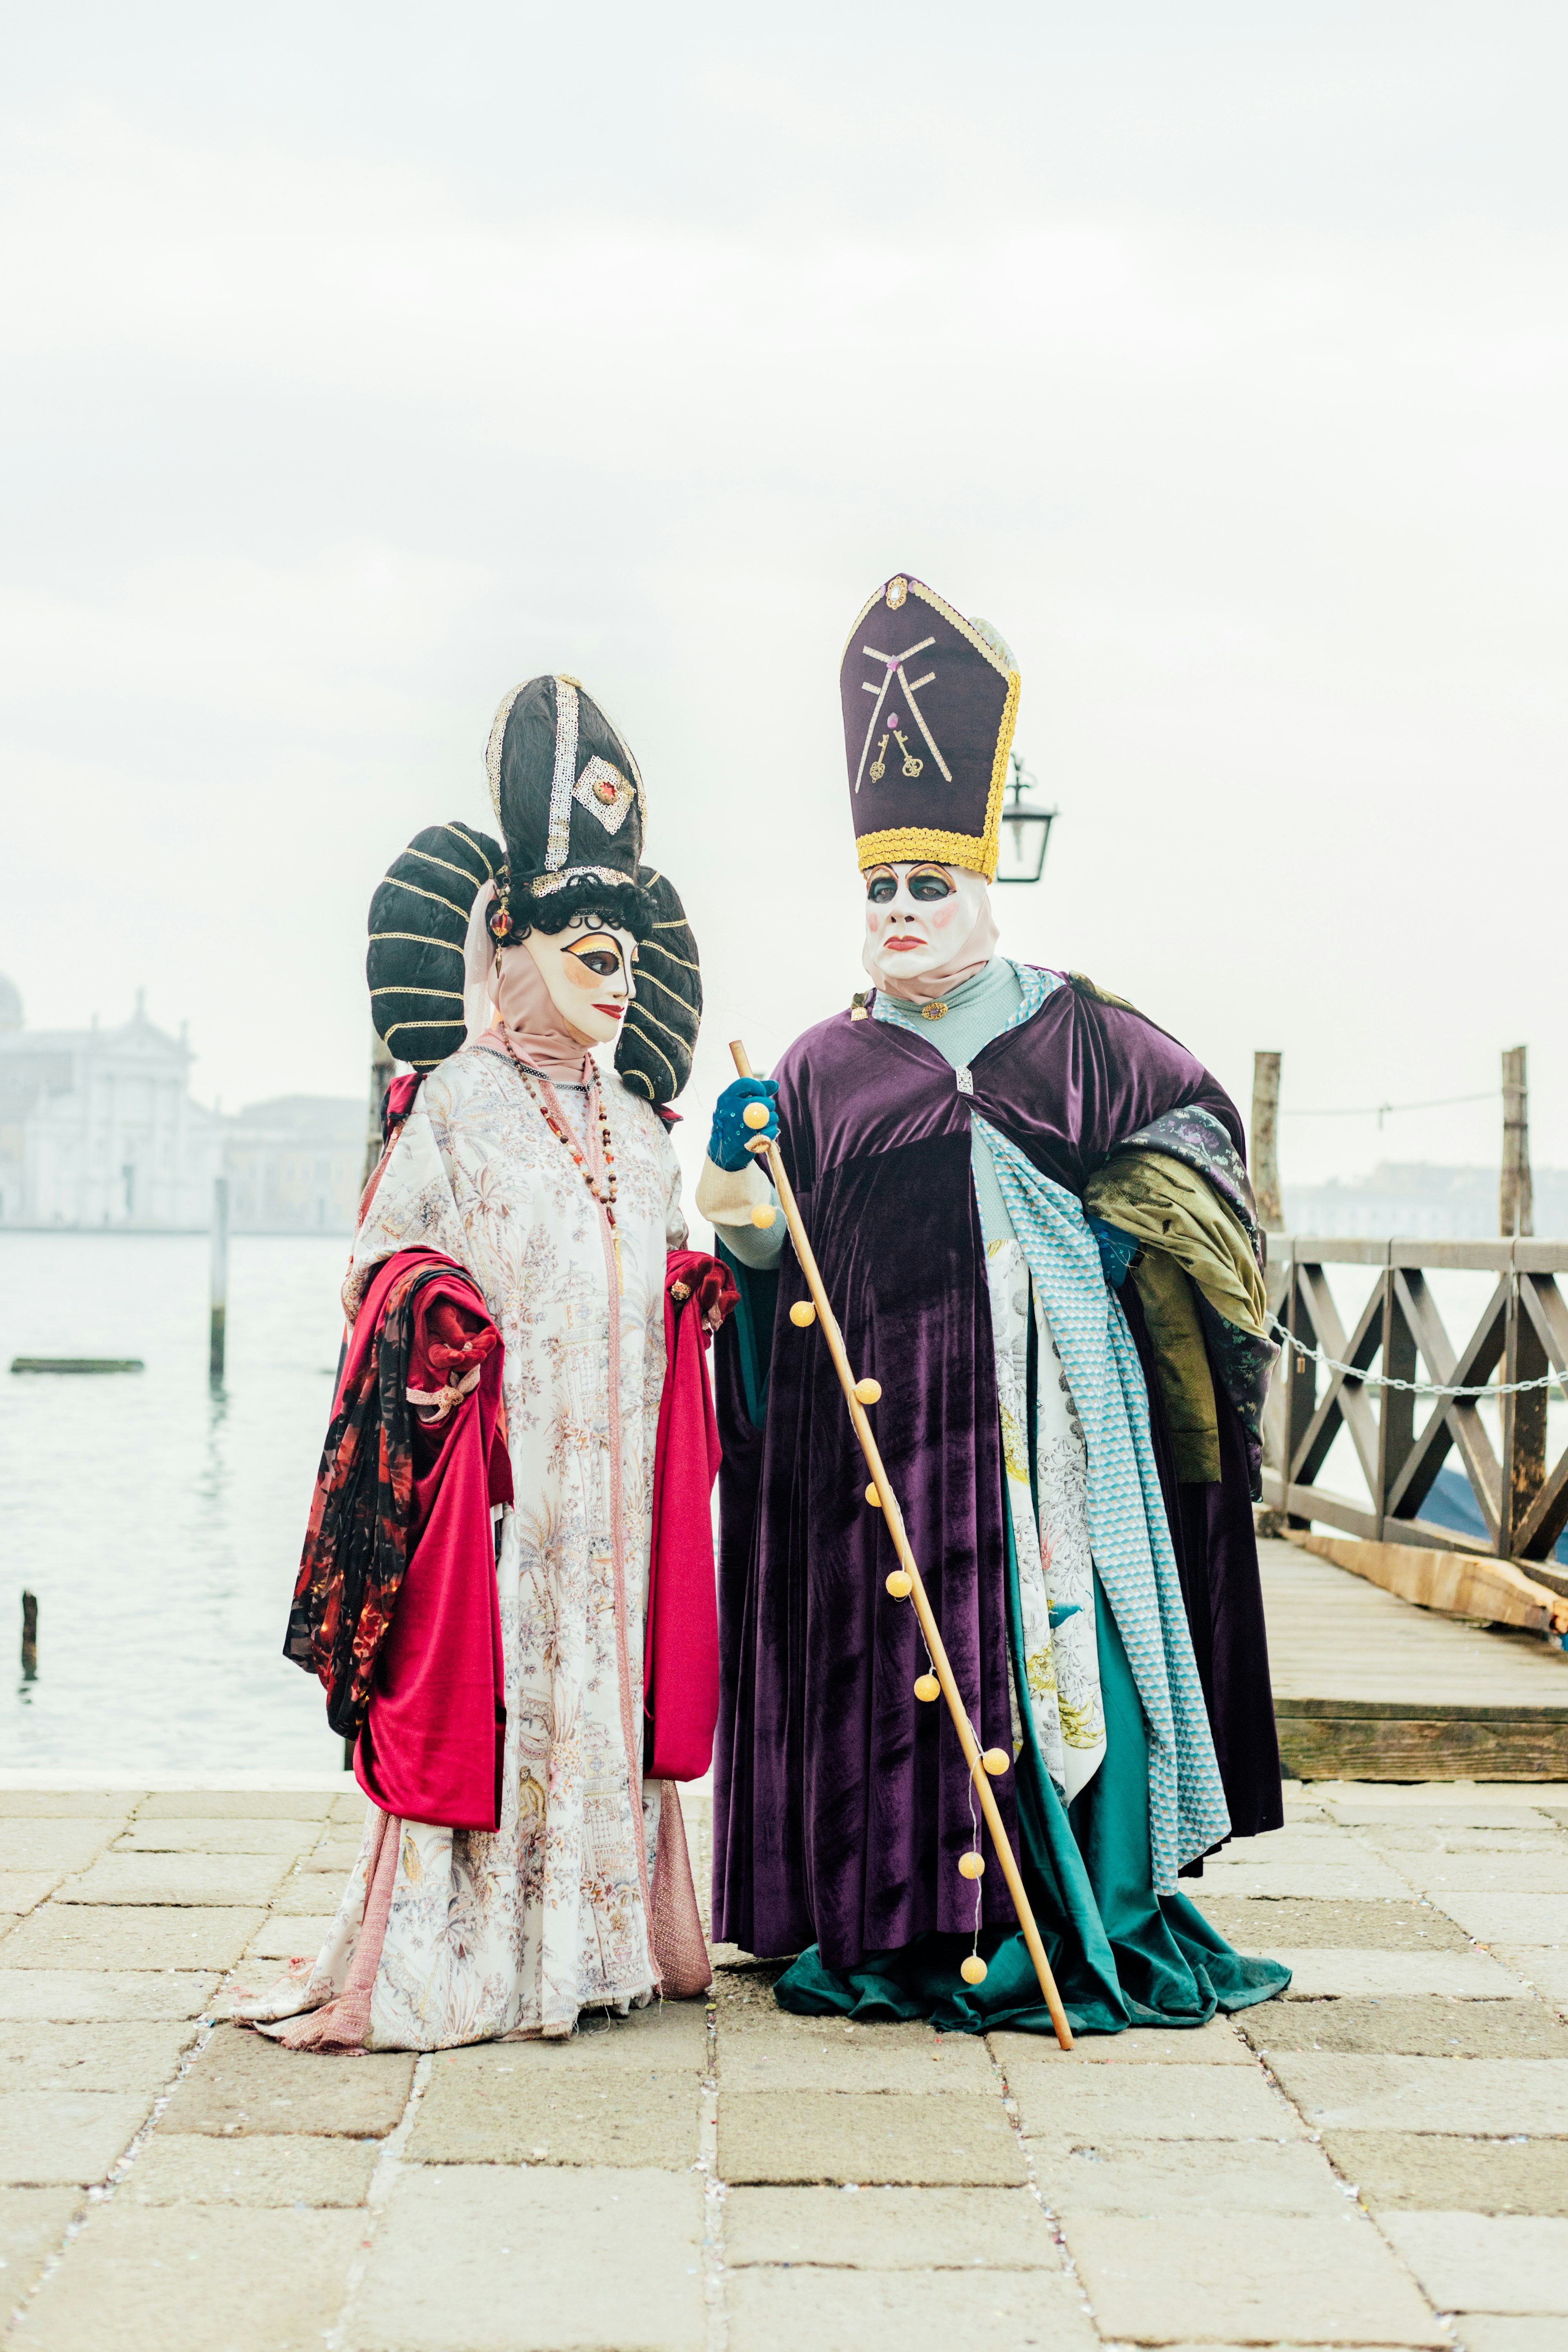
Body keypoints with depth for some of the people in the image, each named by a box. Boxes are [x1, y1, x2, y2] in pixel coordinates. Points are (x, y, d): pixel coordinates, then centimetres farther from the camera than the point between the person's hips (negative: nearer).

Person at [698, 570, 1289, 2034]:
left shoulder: (1077, 1032, 8)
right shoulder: (819, 1070, 11)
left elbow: (1196, 1126, 16)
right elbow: (785, 1263, 11)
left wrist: (1129, 1224, 0)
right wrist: (747, 1225, -10)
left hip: (1058, 1408, 0)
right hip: (887, 1411, 1)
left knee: (1069, 1628, -2)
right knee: (902, 1656, -1)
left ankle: (1084, 1917, 8)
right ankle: (910, 1925, 9)